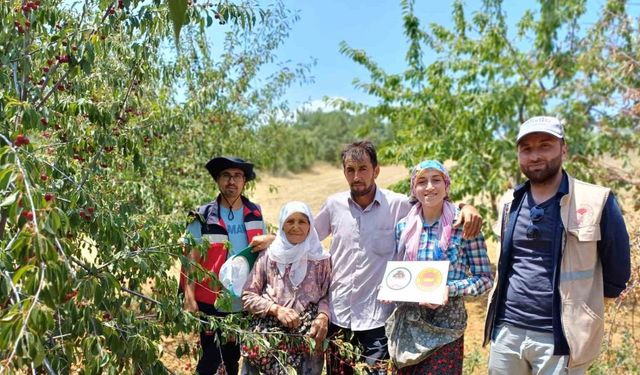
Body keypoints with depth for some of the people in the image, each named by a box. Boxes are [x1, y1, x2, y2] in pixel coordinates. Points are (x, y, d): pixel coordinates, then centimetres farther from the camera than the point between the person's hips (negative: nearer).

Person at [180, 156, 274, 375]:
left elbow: (263, 243, 14)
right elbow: (192, 260, -9)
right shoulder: (203, 217, -8)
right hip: (212, 302, -4)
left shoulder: (254, 213, 3)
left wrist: (269, 239, -10)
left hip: (246, 302, 4)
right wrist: (189, 298, -17)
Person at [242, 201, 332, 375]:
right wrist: (277, 309, -12)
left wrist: (323, 316, -15)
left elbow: (326, 295, 5)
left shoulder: (321, 258, 1)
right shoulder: (268, 255, -2)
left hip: (308, 337, 1)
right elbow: (247, 297, 1)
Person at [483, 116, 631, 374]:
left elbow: (617, 273, 1)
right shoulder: (509, 202, 6)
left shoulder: (597, 201, -8)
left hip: (560, 336, -4)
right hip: (506, 330, 4)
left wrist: (577, 302, 7)